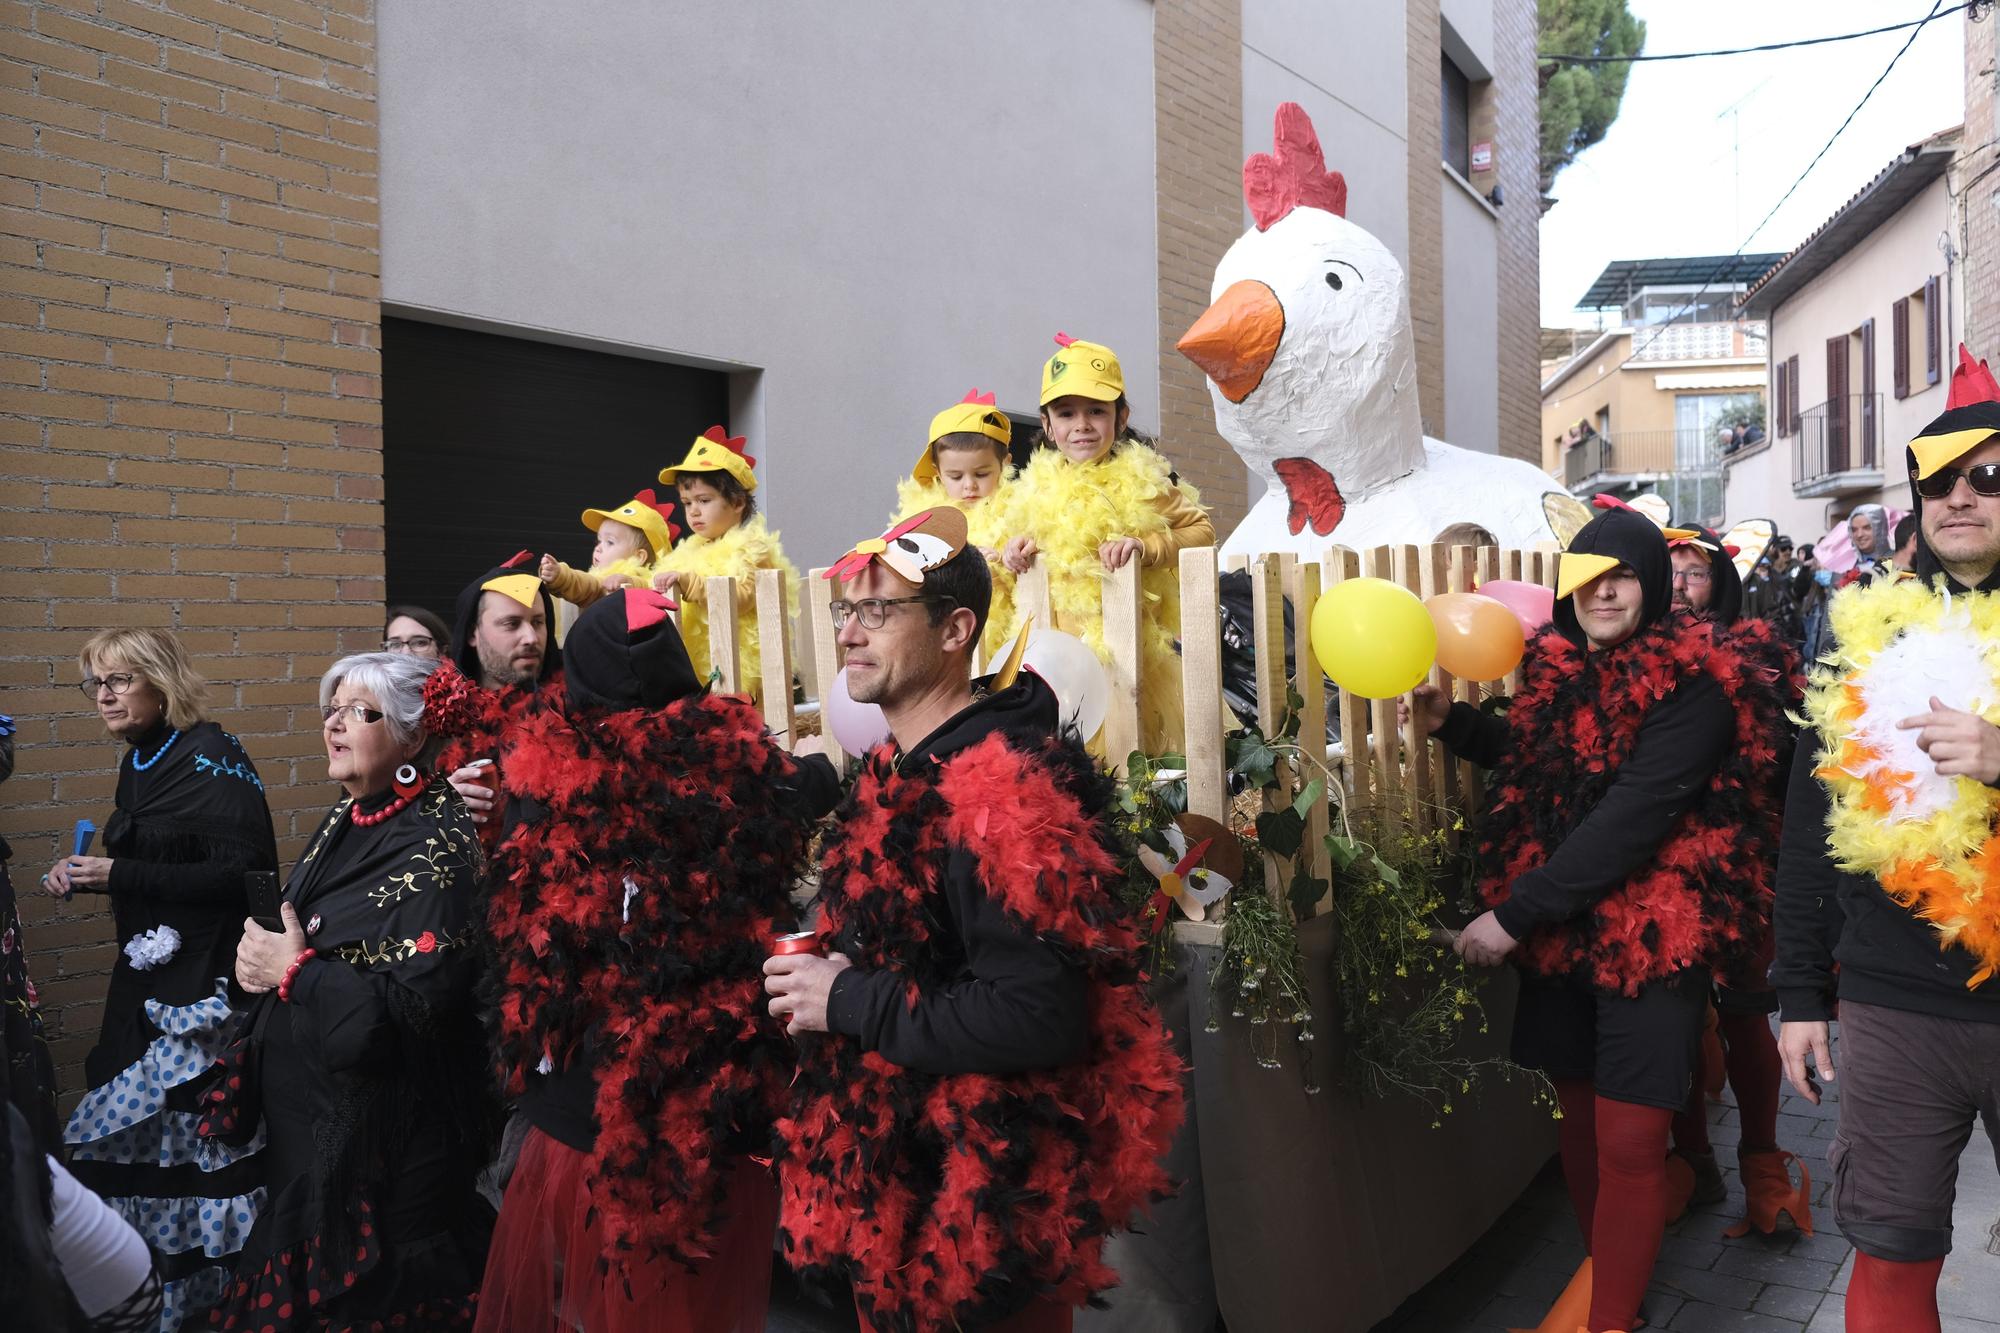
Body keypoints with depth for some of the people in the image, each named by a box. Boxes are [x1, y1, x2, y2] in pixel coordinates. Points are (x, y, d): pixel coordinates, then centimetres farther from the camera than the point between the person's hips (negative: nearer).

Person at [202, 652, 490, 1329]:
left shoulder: (439, 842, -20)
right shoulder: (346, 818, 6)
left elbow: (420, 1005, -25)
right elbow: (293, 936, 18)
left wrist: (295, 971, -18)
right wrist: (258, 957, -2)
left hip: (381, 1136, -8)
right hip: (299, 1112, 8)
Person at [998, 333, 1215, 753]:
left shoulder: (1140, 480, -5)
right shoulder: (1039, 485, 10)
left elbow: (1200, 528, -2)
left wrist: (1144, 546, -17)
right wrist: (1016, 547, 5)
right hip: (1054, 649, 5)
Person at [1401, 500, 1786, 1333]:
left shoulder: (1692, 681, -14)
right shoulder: (1556, 665, 6)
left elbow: (1633, 816, -23)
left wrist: (1513, 914, -23)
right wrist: (1449, 722, 8)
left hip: (1650, 939, -6)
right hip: (1557, 933, 6)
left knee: (1629, 1142, -2)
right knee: (1576, 1115, 16)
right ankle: (1600, 1266, 37)